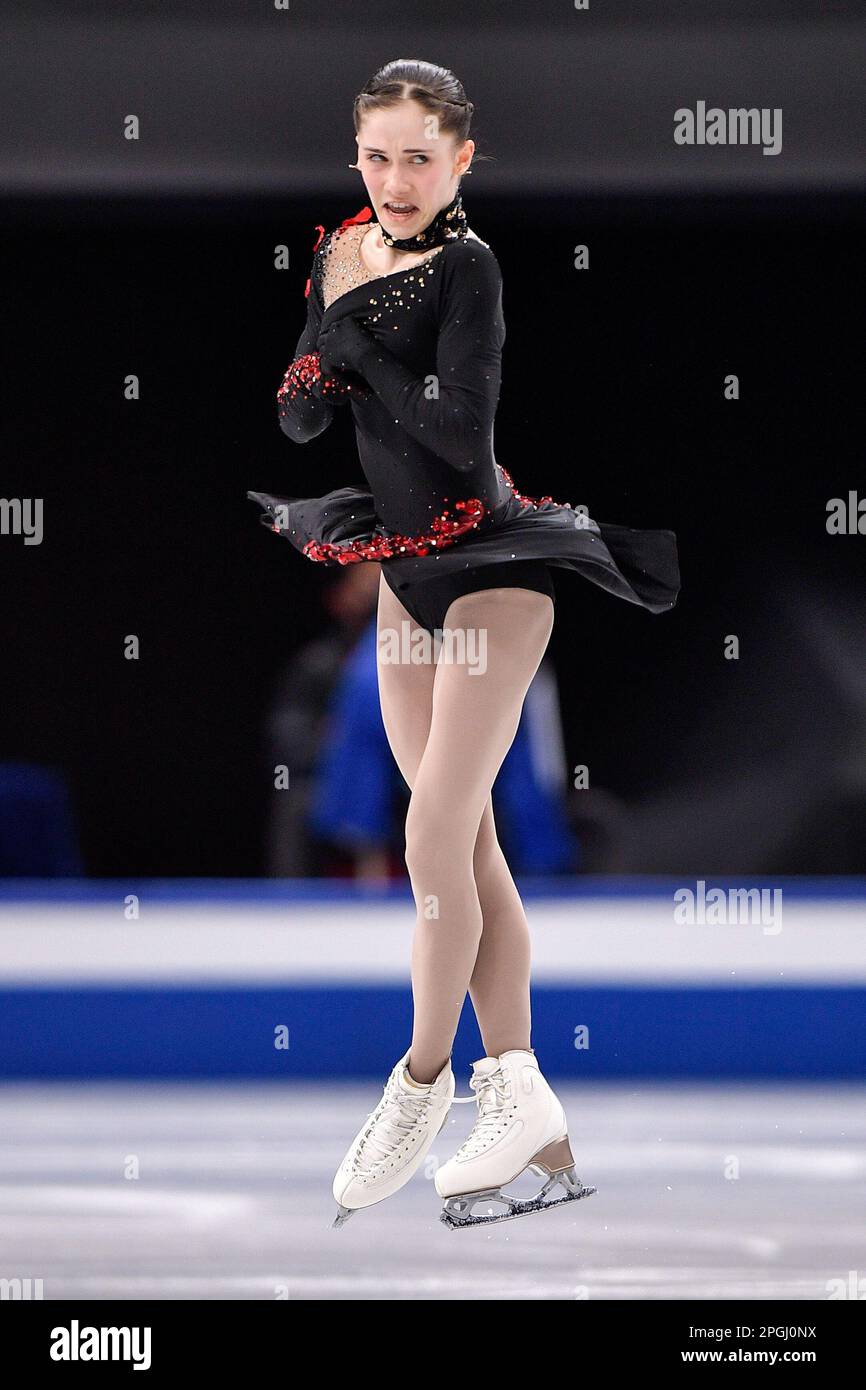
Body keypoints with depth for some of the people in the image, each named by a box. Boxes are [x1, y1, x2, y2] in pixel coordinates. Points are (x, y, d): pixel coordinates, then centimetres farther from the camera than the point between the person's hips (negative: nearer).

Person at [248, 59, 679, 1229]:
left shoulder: (468, 266, -15)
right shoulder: (341, 253, 6)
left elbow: (461, 428, -24)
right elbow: (301, 419, 6)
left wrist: (356, 340, -18)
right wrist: (332, 350, -14)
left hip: (492, 562, -8)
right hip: (407, 570, 8)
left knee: (438, 829, -12)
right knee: (467, 840, 6)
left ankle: (424, 1080, 3)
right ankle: (531, 1116, 8)